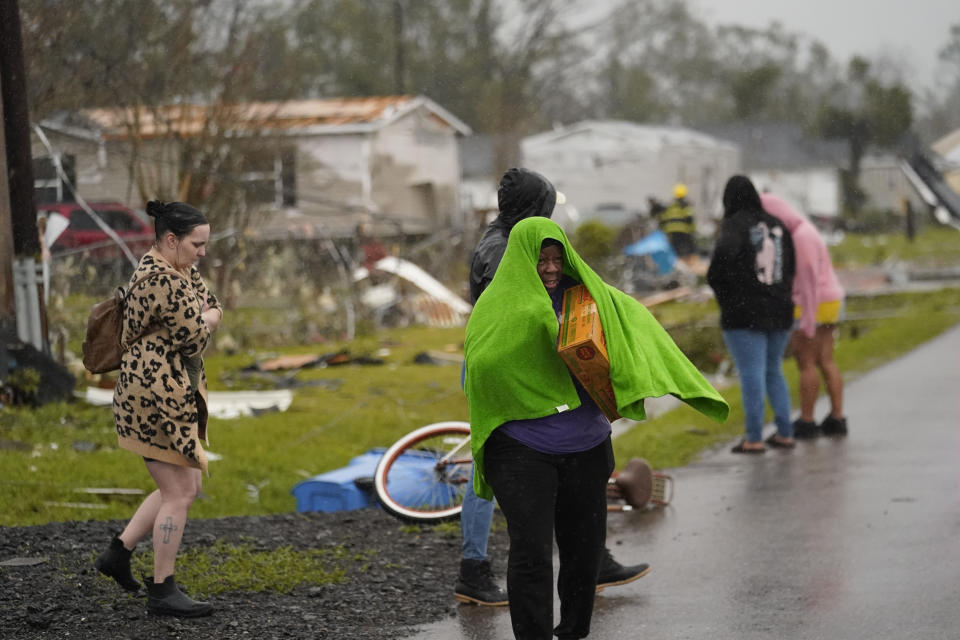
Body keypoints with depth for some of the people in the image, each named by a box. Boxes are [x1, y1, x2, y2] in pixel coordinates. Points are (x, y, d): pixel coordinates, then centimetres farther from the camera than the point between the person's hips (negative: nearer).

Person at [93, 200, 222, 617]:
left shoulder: (179, 271, 13)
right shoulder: (160, 280, -20)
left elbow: (213, 309, 13)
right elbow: (196, 336, -17)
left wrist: (199, 320, -8)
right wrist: (205, 320, 4)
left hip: (177, 396, 11)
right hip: (156, 396, -11)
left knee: (186, 487, 16)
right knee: (179, 494, -4)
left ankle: (117, 553, 21)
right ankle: (162, 591, 4)